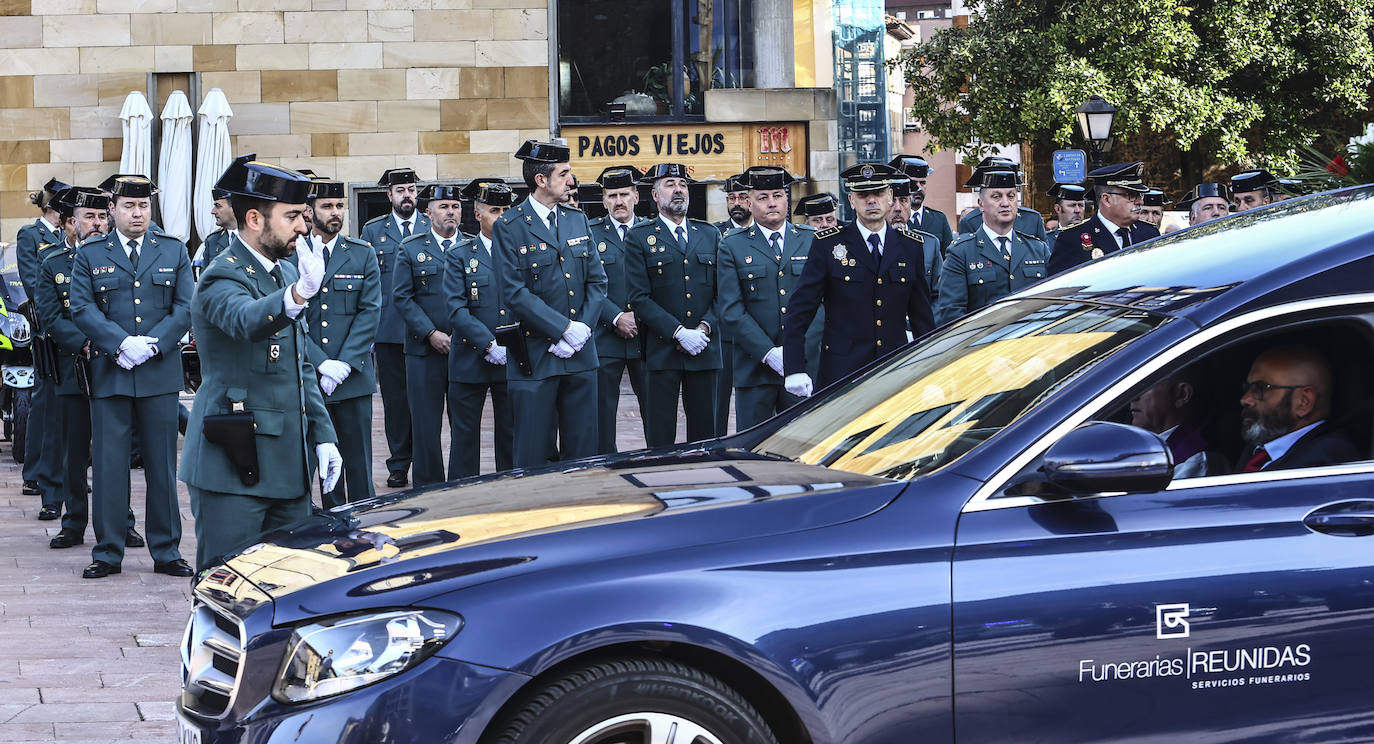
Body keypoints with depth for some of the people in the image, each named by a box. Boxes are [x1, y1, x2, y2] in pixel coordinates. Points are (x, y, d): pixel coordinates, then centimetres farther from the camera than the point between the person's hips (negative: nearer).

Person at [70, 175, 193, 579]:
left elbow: (185, 308, 3)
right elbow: (82, 308, -2)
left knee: (162, 465, 4)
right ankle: (107, 553, 7)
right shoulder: (89, 255, 8)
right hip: (109, 375, -1)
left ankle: (166, 551, 11)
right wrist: (121, 343, -15)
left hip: (161, 374, 1)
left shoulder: (174, 251, 10)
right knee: (109, 465, -1)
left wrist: (152, 344, -12)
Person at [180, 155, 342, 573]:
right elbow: (247, 320, -37)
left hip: (288, 461, 8)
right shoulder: (223, 278, -12)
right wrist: (298, 295, -56)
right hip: (234, 464, -8)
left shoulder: (286, 272, 15)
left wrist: (322, 436, 14)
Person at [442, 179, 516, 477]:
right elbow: (456, 309, -8)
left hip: (514, 361, 2)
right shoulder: (459, 255, 2)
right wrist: (489, 345, -17)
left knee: (511, 435, 6)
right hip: (470, 360, -2)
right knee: (465, 435, 4)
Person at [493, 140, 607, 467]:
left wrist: (582, 329, -6)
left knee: (583, 453, 7)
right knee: (533, 458, 0)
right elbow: (514, 293, -13)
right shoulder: (508, 228, -6)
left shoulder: (577, 220, 11)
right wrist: (564, 328, -16)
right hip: (535, 356, -5)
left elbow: (597, 280, 10)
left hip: (580, 354, 5)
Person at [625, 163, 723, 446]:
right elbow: (639, 298, -5)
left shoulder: (710, 235, 14)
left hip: (705, 349, 3)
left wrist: (704, 328, -7)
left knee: (705, 435, 5)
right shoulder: (639, 237, 3)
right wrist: (679, 333, -14)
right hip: (661, 352, -3)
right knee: (660, 440, -3)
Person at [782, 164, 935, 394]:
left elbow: (922, 314, 15)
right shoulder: (827, 245, 0)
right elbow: (799, 311, -2)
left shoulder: (911, 246, 9)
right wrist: (794, 369, -10)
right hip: (840, 374, -2)